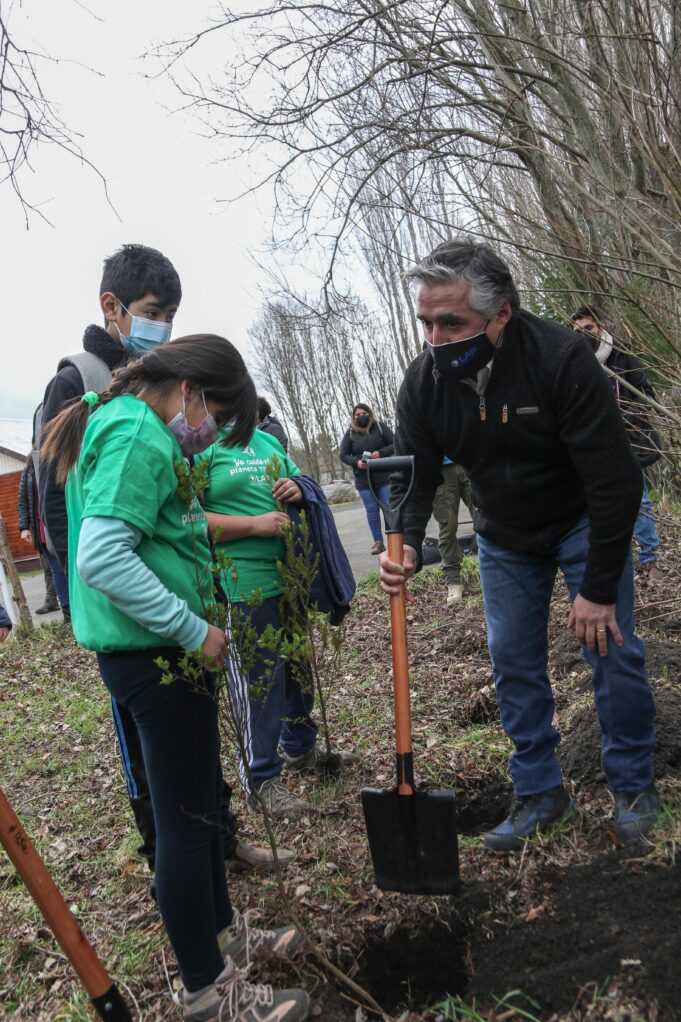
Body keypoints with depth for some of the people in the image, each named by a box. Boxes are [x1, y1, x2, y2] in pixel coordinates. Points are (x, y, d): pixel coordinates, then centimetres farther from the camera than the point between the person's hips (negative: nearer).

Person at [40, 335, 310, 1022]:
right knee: (186, 818, 3)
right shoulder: (138, 435, -18)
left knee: (198, 802, 22)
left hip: (163, 650, 11)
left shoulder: (134, 429, 15)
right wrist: (192, 629, -21)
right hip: (152, 654, -11)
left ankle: (221, 931, 41)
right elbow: (101, 558, -28)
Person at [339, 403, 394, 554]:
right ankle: (378, 541, 8)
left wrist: (381, 452, -16)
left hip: (384, 475, -1)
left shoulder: (380, 427, 2)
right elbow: (343, 455, 6)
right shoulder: (350, 433, 4)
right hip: (363, 479, 1)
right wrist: (356, 462, -13)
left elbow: (395, 444, 1)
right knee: (372, 510, 3)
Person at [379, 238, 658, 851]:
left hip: (583, 523, -3)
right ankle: (540, 793, 20)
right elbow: (414, 477, -12)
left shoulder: (563, 358, -30)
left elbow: (614, 479, -28)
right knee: (513, 662, 4)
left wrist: (598, 588, -26)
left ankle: (634, 786, 21)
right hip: (504, 535, 4)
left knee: (611, 648, -3)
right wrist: (406, 547, -33)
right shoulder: (424, 381, -17)